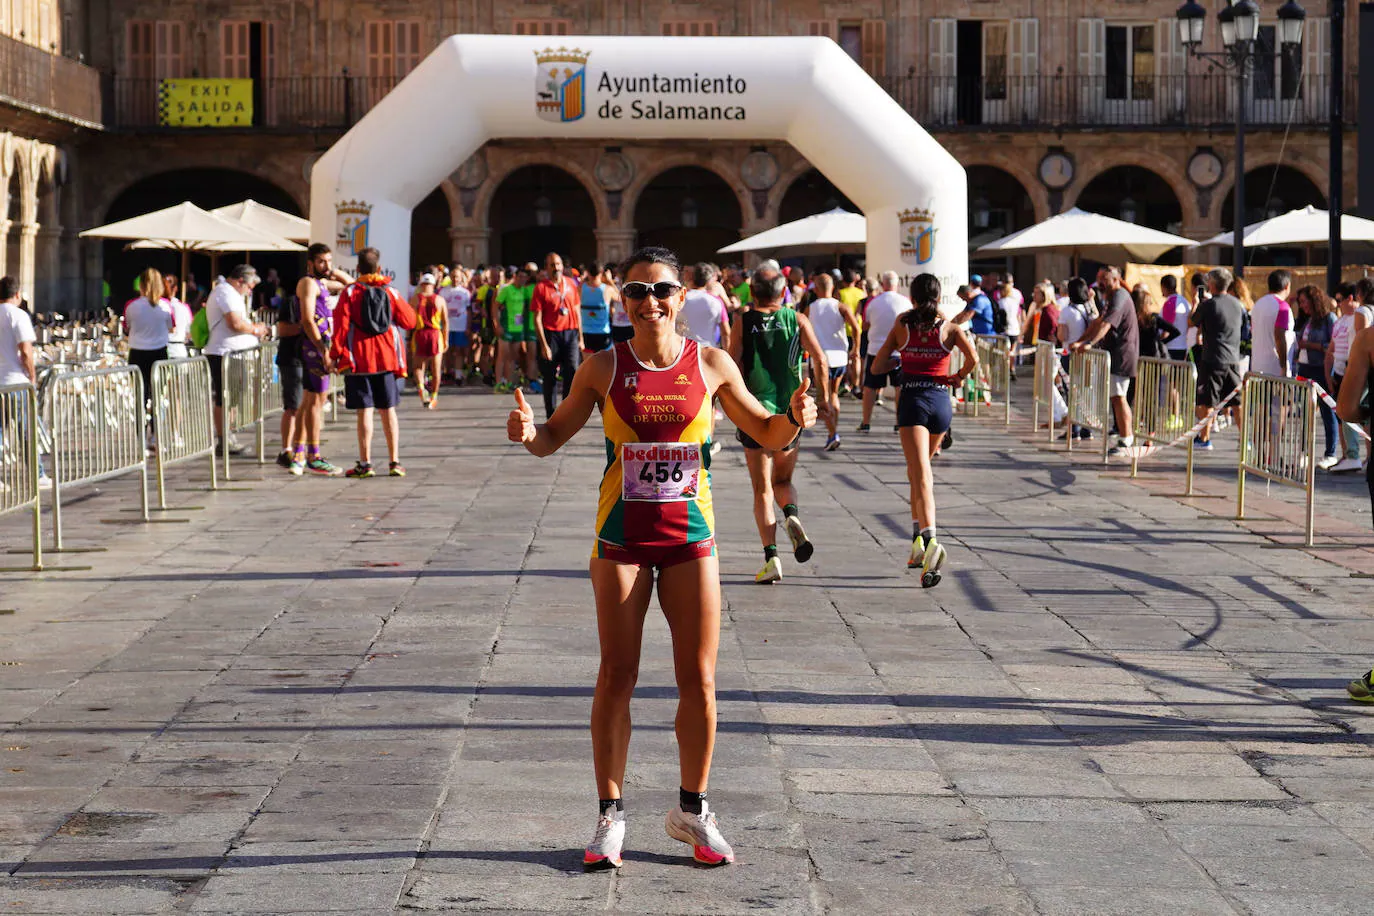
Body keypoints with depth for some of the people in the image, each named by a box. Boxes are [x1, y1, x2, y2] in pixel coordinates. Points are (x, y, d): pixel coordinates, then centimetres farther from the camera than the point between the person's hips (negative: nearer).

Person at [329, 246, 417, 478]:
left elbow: (341, 326, -9)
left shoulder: (349, 293, -5)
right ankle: (395, 462, 8)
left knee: (365, 411, -2)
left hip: (359, 361, -2)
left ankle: (365, 463, -2)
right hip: (386, 359, 2)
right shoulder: (390, 292, 1)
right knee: (388, 410, 9)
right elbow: (410, 321, 6)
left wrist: (335, 354, -1)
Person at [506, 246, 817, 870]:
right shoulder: (604, 367, -1)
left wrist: (794, 419, -12)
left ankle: (691, 810, 19)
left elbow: (767, 436, 9)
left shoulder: (711, 366, 0)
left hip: (689, 535, 1)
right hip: (622, 537, -1)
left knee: (698, 679, 2)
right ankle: (610, 815, 11)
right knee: (616, 676, 0)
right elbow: (553, 438, 7)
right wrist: (527, 432, -16)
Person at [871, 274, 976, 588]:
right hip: (941, 400, 3)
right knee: (919, 471, 24)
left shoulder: (902, 326, 4)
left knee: (921, 476, -15)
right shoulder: (950, 328, 4)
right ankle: (918, 539, 26)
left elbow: (880, 361, 3)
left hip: (912, 400, -3)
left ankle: (929, 539, -37)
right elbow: (972, 357, -11)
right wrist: (959, 377, 9)